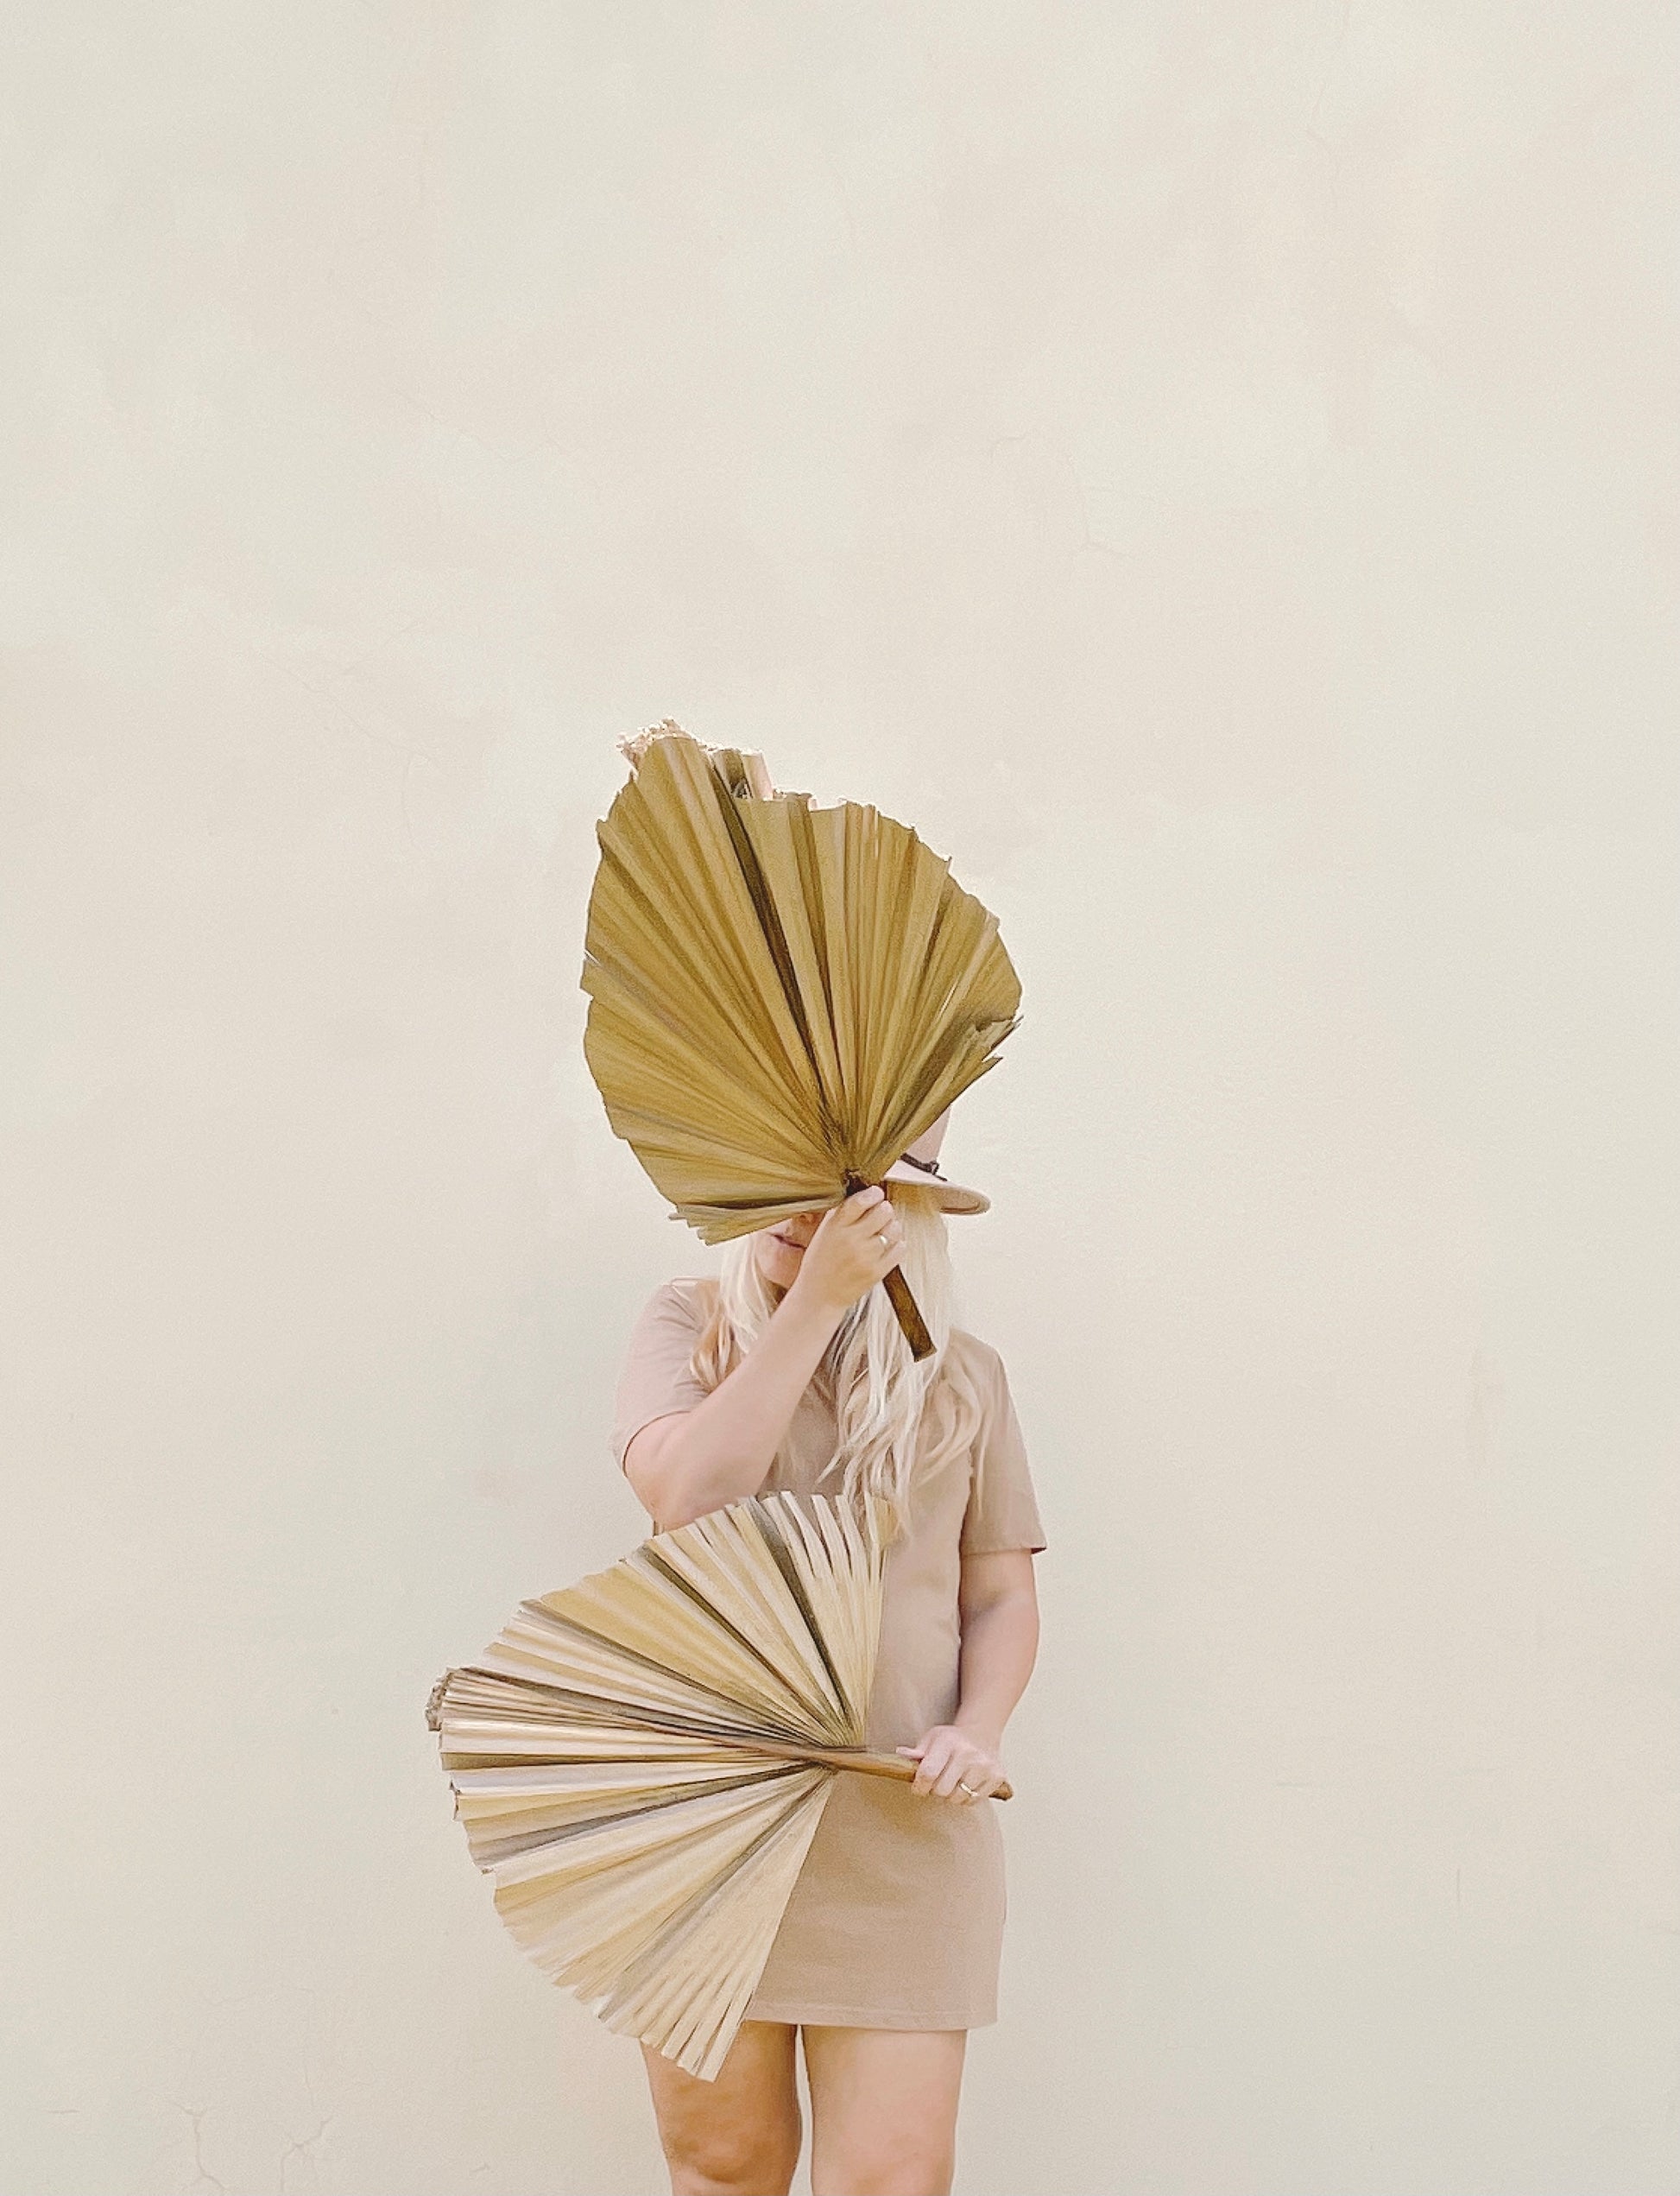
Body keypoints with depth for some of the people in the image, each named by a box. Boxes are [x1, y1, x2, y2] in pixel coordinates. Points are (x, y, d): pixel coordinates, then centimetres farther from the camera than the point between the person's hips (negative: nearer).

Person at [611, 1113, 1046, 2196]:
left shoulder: (963, 1375, 8)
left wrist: (978, 1729, -8)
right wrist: (815, 1303, -15)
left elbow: (1003, 1595, 12)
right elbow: (689, 1496, -14)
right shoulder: (691, 1324, 4)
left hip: (899, 1830, 1)